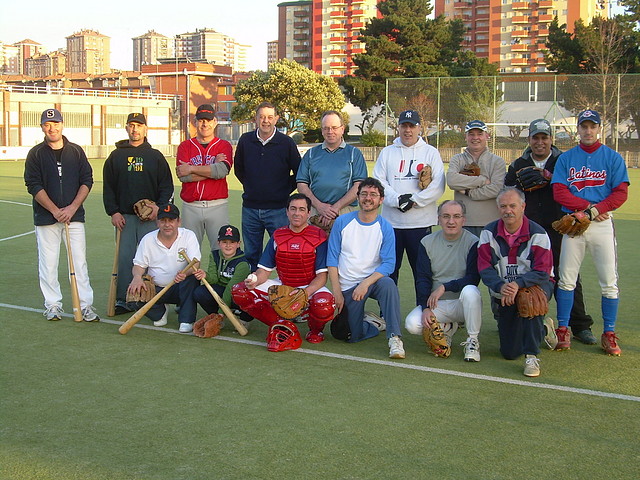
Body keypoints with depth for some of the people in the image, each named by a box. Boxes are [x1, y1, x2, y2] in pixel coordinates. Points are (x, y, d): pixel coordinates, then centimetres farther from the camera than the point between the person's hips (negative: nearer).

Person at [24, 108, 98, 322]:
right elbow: (33, 186, -4)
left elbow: (87, 181, 5)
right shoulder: (36, 154, 3)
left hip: (74, 215, 1)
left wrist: (72, 208, -8)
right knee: (48, 263, 2)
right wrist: (55, 211, -13)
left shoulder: (76, 151, 8)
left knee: (79, 262, -2)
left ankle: (86, 305, 1)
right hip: (46, 217, -1)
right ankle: (53, 305, 13)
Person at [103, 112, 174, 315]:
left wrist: (159, 206, -7)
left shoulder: (155, 156, 10)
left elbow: (167, 185, 8)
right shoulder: (116, 156, 12)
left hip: (150, 217, -1)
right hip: (124, 216, 1)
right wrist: (113, 212, 0)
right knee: (124, 258, 0)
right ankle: (123, 300, 5)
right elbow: (108, 188, 11)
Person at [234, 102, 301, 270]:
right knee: (251, 255, 11)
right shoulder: (245, 141, 4)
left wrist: (286, 191, 1)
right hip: (250, 208, 3)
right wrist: (250, 187, 13)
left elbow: (299, 174, 5)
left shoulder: (287, 143, -4)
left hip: (278, 209, -3)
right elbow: (238, 169, 20)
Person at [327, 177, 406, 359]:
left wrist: (366, 283, -25)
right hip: (347, 287, 1)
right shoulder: (342, 222, -2)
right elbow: (332, 259, -1)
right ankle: (374, 323, 26)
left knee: (388, 284, -36)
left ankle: (395, 338, -29)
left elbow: (389, 263, -10)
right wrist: (337, 292, -8)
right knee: (352, 336, -7)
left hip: (373, 280, -1)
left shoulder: (385, 228, -4)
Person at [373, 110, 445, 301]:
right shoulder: (387, 153, 12)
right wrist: (397, 199, -14)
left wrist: (415, 201, -14)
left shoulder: (431, 153, 8)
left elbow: (438, 186, -2)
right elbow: (378, 182, 2)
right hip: (391, 221, 2)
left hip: (421, 222, -1)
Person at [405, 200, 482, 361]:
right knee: (412, 324, -22)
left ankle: (472, 341, -17)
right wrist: (426, 308, -13)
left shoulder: (473, 242, -7)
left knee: (470, 291, -36)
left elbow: (473, 278, -15)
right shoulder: (427, 242, 4)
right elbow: (422, 279, 0)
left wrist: (444, 287, -24)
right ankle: (446, 328, 11)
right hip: (436, 304, 3)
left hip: (461, 303, -3)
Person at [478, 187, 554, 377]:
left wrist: (517, 284, -36)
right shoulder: (489, 233, -3)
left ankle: (532, 356, -30)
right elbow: (485, 268, -10)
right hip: (503, 295, 3)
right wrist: (501, 286, -30)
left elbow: (542, 272, -20)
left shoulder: (537, 234, -12)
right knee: (510, 353, 1)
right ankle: (542, 331, 35)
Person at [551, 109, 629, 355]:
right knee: (566, 279, 0)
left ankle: (609, 335, 5)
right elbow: (559, 192, -1)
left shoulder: (613, 158, 6)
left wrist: (596, 209, -15)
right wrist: (587, 206, -12)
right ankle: (563, 330, 9)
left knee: (609, 282, -3)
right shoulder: (566, 158, 9)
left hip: (602, 223, -1)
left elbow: (621, 193, -1)